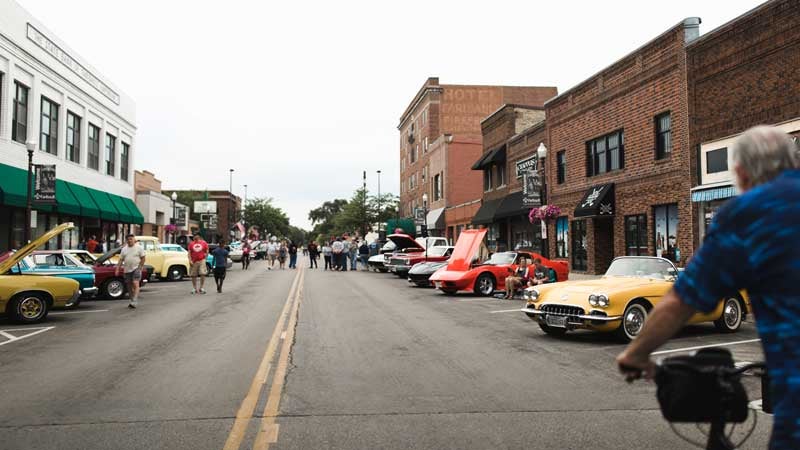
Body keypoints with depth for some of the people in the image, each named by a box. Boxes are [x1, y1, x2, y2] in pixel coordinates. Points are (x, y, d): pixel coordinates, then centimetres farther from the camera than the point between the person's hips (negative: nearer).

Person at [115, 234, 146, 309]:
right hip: (127, 270, 5)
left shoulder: (139, 248, -1)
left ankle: (134, 302, -22)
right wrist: (117, 269, 1)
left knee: (135, 284, -17)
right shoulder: (124, 249, 11)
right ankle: (132, 301, 22)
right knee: (129, 286, 10)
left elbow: (143, 258, -2)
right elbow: (120, 260, 10)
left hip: (136, 269, -5)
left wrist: (140, 267, -10)